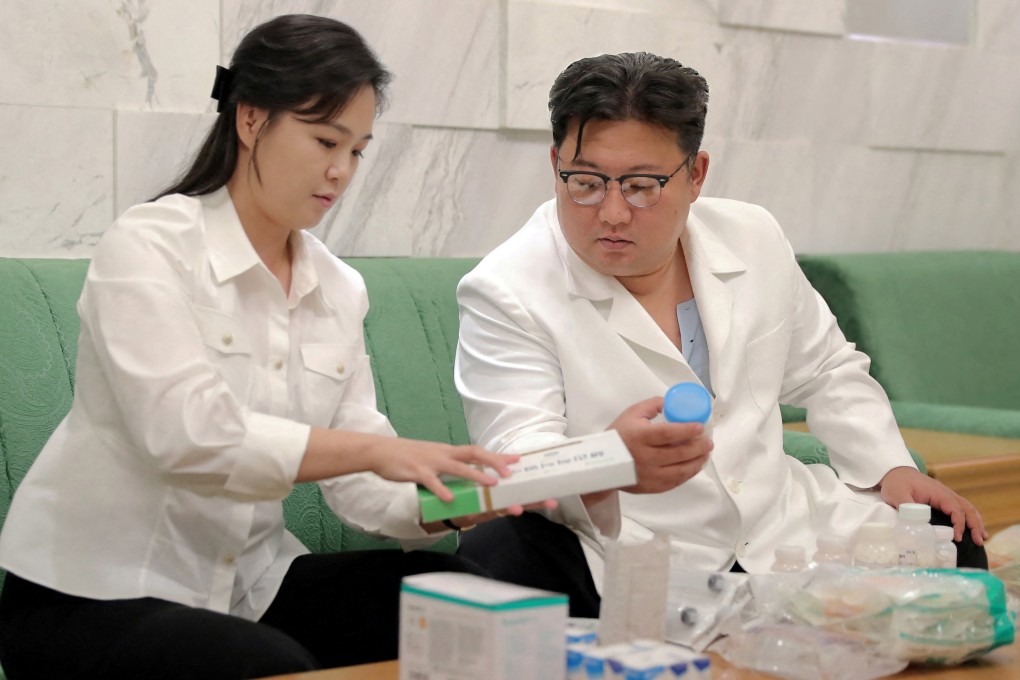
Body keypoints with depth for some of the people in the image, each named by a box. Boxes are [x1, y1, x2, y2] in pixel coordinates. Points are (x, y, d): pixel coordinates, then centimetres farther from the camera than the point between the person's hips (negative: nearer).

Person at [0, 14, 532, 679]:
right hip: (92, 597, -6)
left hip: (248, 580, 6)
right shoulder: (148, 245, -11)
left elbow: (356, 479, 1)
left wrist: (439, 503, -21)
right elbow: (185, 433, -26)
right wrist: (377, 449, -33)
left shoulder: (339, 288, 8)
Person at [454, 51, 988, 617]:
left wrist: (892, 468, 7)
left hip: (780, 537, 5)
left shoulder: (754, 240, 8)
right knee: (500, 559, -34)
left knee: (952, 541, -9)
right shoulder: (503, 294, -10)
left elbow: (827, 373, 22)